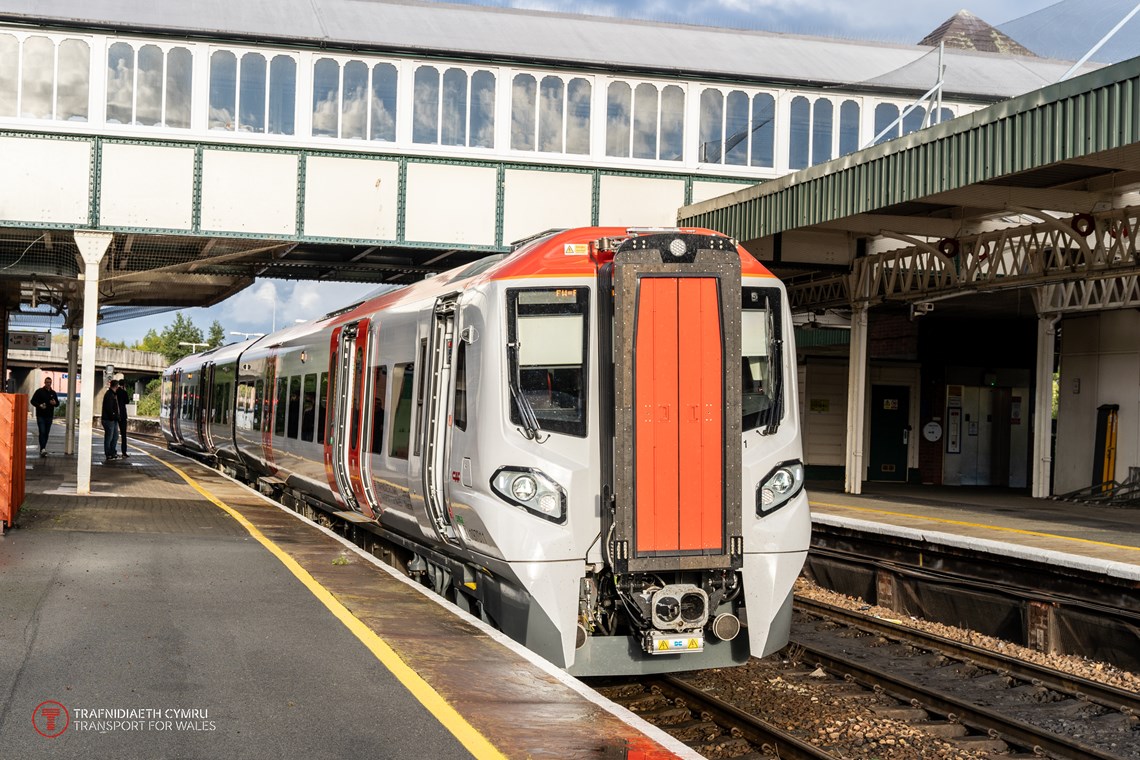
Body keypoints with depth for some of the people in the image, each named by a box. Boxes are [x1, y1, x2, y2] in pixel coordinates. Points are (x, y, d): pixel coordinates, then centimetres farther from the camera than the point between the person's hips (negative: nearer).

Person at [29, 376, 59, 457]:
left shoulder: (53, 393, 13)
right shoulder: (39, 391, 0)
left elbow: (58, 403, 19)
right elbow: (33, 401, -1)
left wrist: (55, 403, -6)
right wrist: (39, 405, -19)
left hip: (49, 416, 5)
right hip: (40, 416, -4)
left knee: (46, 433, 6)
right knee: (42, 432, -15)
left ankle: (42, 450, 14)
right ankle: (42, 449, -23)